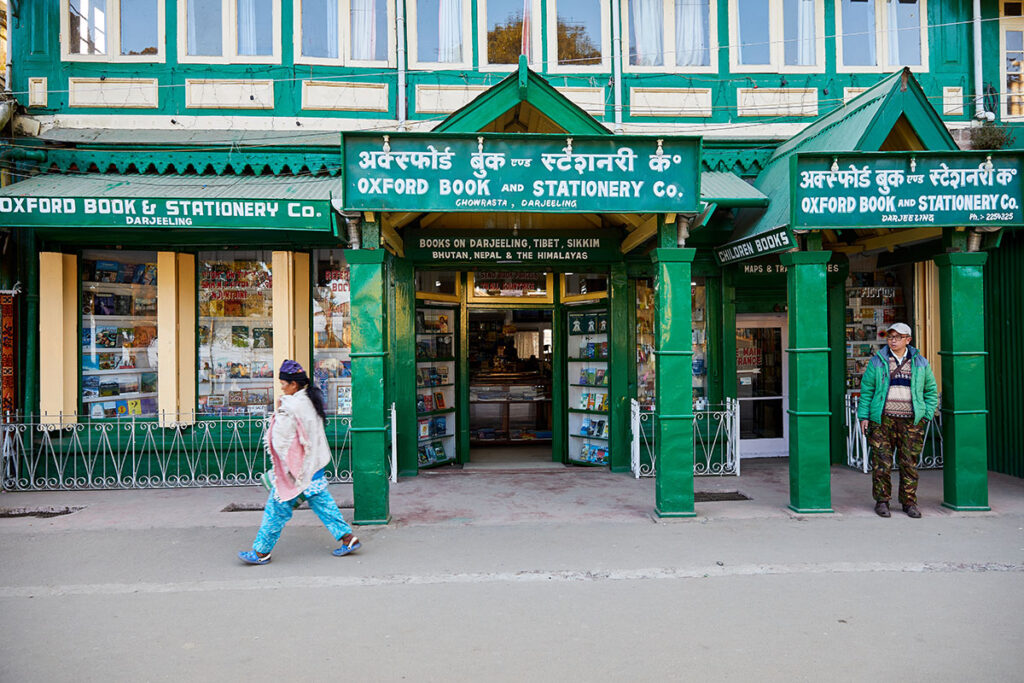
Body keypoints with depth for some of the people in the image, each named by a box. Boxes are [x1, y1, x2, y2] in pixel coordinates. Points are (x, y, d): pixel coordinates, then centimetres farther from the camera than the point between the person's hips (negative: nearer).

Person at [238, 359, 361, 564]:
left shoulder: (291, 407, -21)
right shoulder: (311, 400, 7)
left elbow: (281, 440, -20)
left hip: (296, 469, -9)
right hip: (314, 466, 9)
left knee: (277, 509, 4)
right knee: (322, 502, 14)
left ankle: (261, 552, 16)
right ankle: (348, 538, 13)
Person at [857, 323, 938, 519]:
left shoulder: (920, 363, 9)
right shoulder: (877, 361, 5)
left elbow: (931, 391, 16)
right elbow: (866, 390, 6)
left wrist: (927, 415, 6)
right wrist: (864, 416, 0)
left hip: (911, 421, 1)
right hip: (883, 420, -1)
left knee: (909, 463, 3)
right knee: (881, 462, -2)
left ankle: (909, 502, 15)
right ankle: (881, 501, 10)